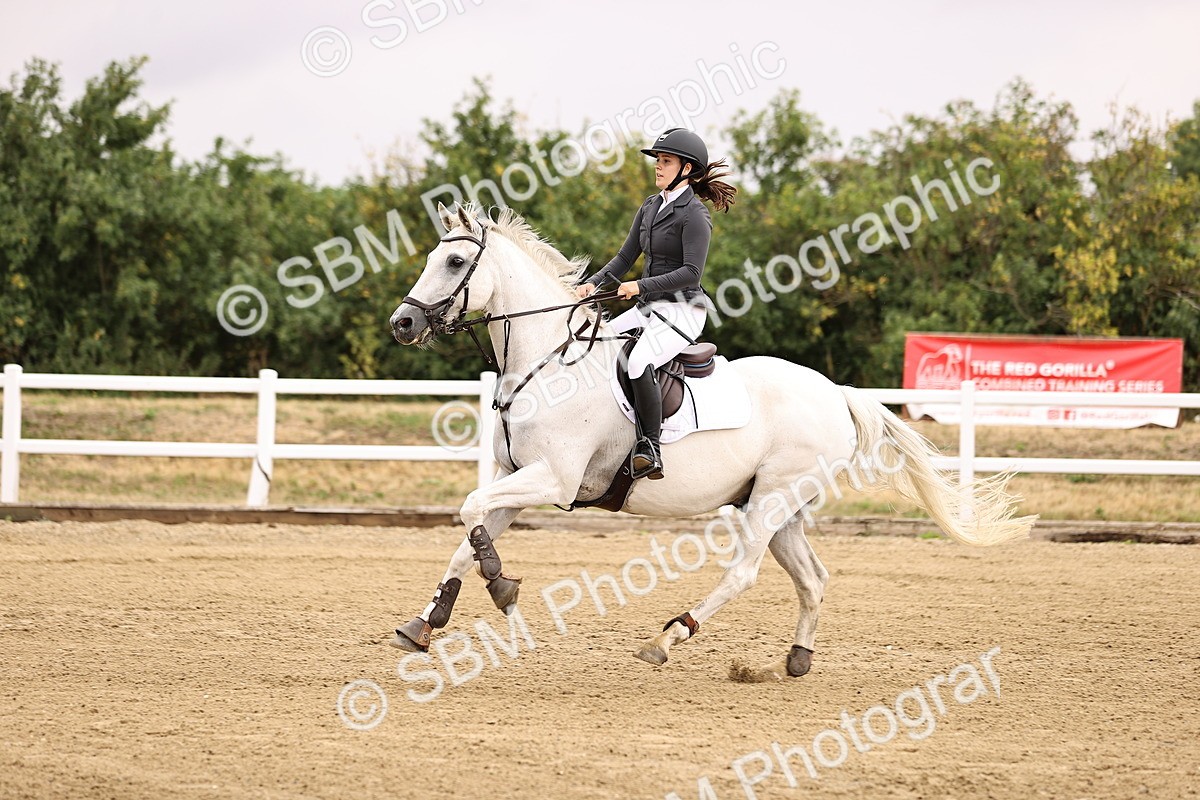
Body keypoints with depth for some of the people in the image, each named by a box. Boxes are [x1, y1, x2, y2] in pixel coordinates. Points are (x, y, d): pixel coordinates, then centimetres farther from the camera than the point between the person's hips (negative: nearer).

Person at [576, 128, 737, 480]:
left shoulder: (693, 215, -12)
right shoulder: (651, 207, 14)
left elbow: (691, 272, -19)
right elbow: (625, 257, 16)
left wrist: (641, 286, -24)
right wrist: (594, 283, 0)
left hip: (682, 310, -9)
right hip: (648, 307, 9)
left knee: (638, 362, -32)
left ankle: (650, 447, -24)